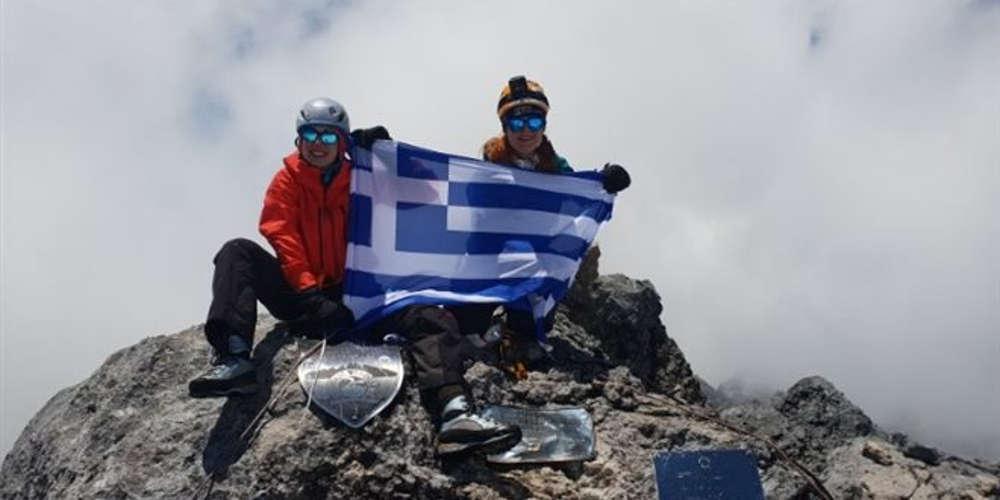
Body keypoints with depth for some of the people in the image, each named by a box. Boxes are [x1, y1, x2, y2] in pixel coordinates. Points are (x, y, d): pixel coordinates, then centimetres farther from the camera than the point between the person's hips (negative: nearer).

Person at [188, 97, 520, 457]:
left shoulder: (359, 179, 15)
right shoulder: (287, 181, 9)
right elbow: (283, 237, -4)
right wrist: (311, 296, -18)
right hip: (301, 298, -1)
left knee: (434, 318, -20)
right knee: (238, 252, -22)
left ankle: (454, 414, -42)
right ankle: (234, 358, -41)